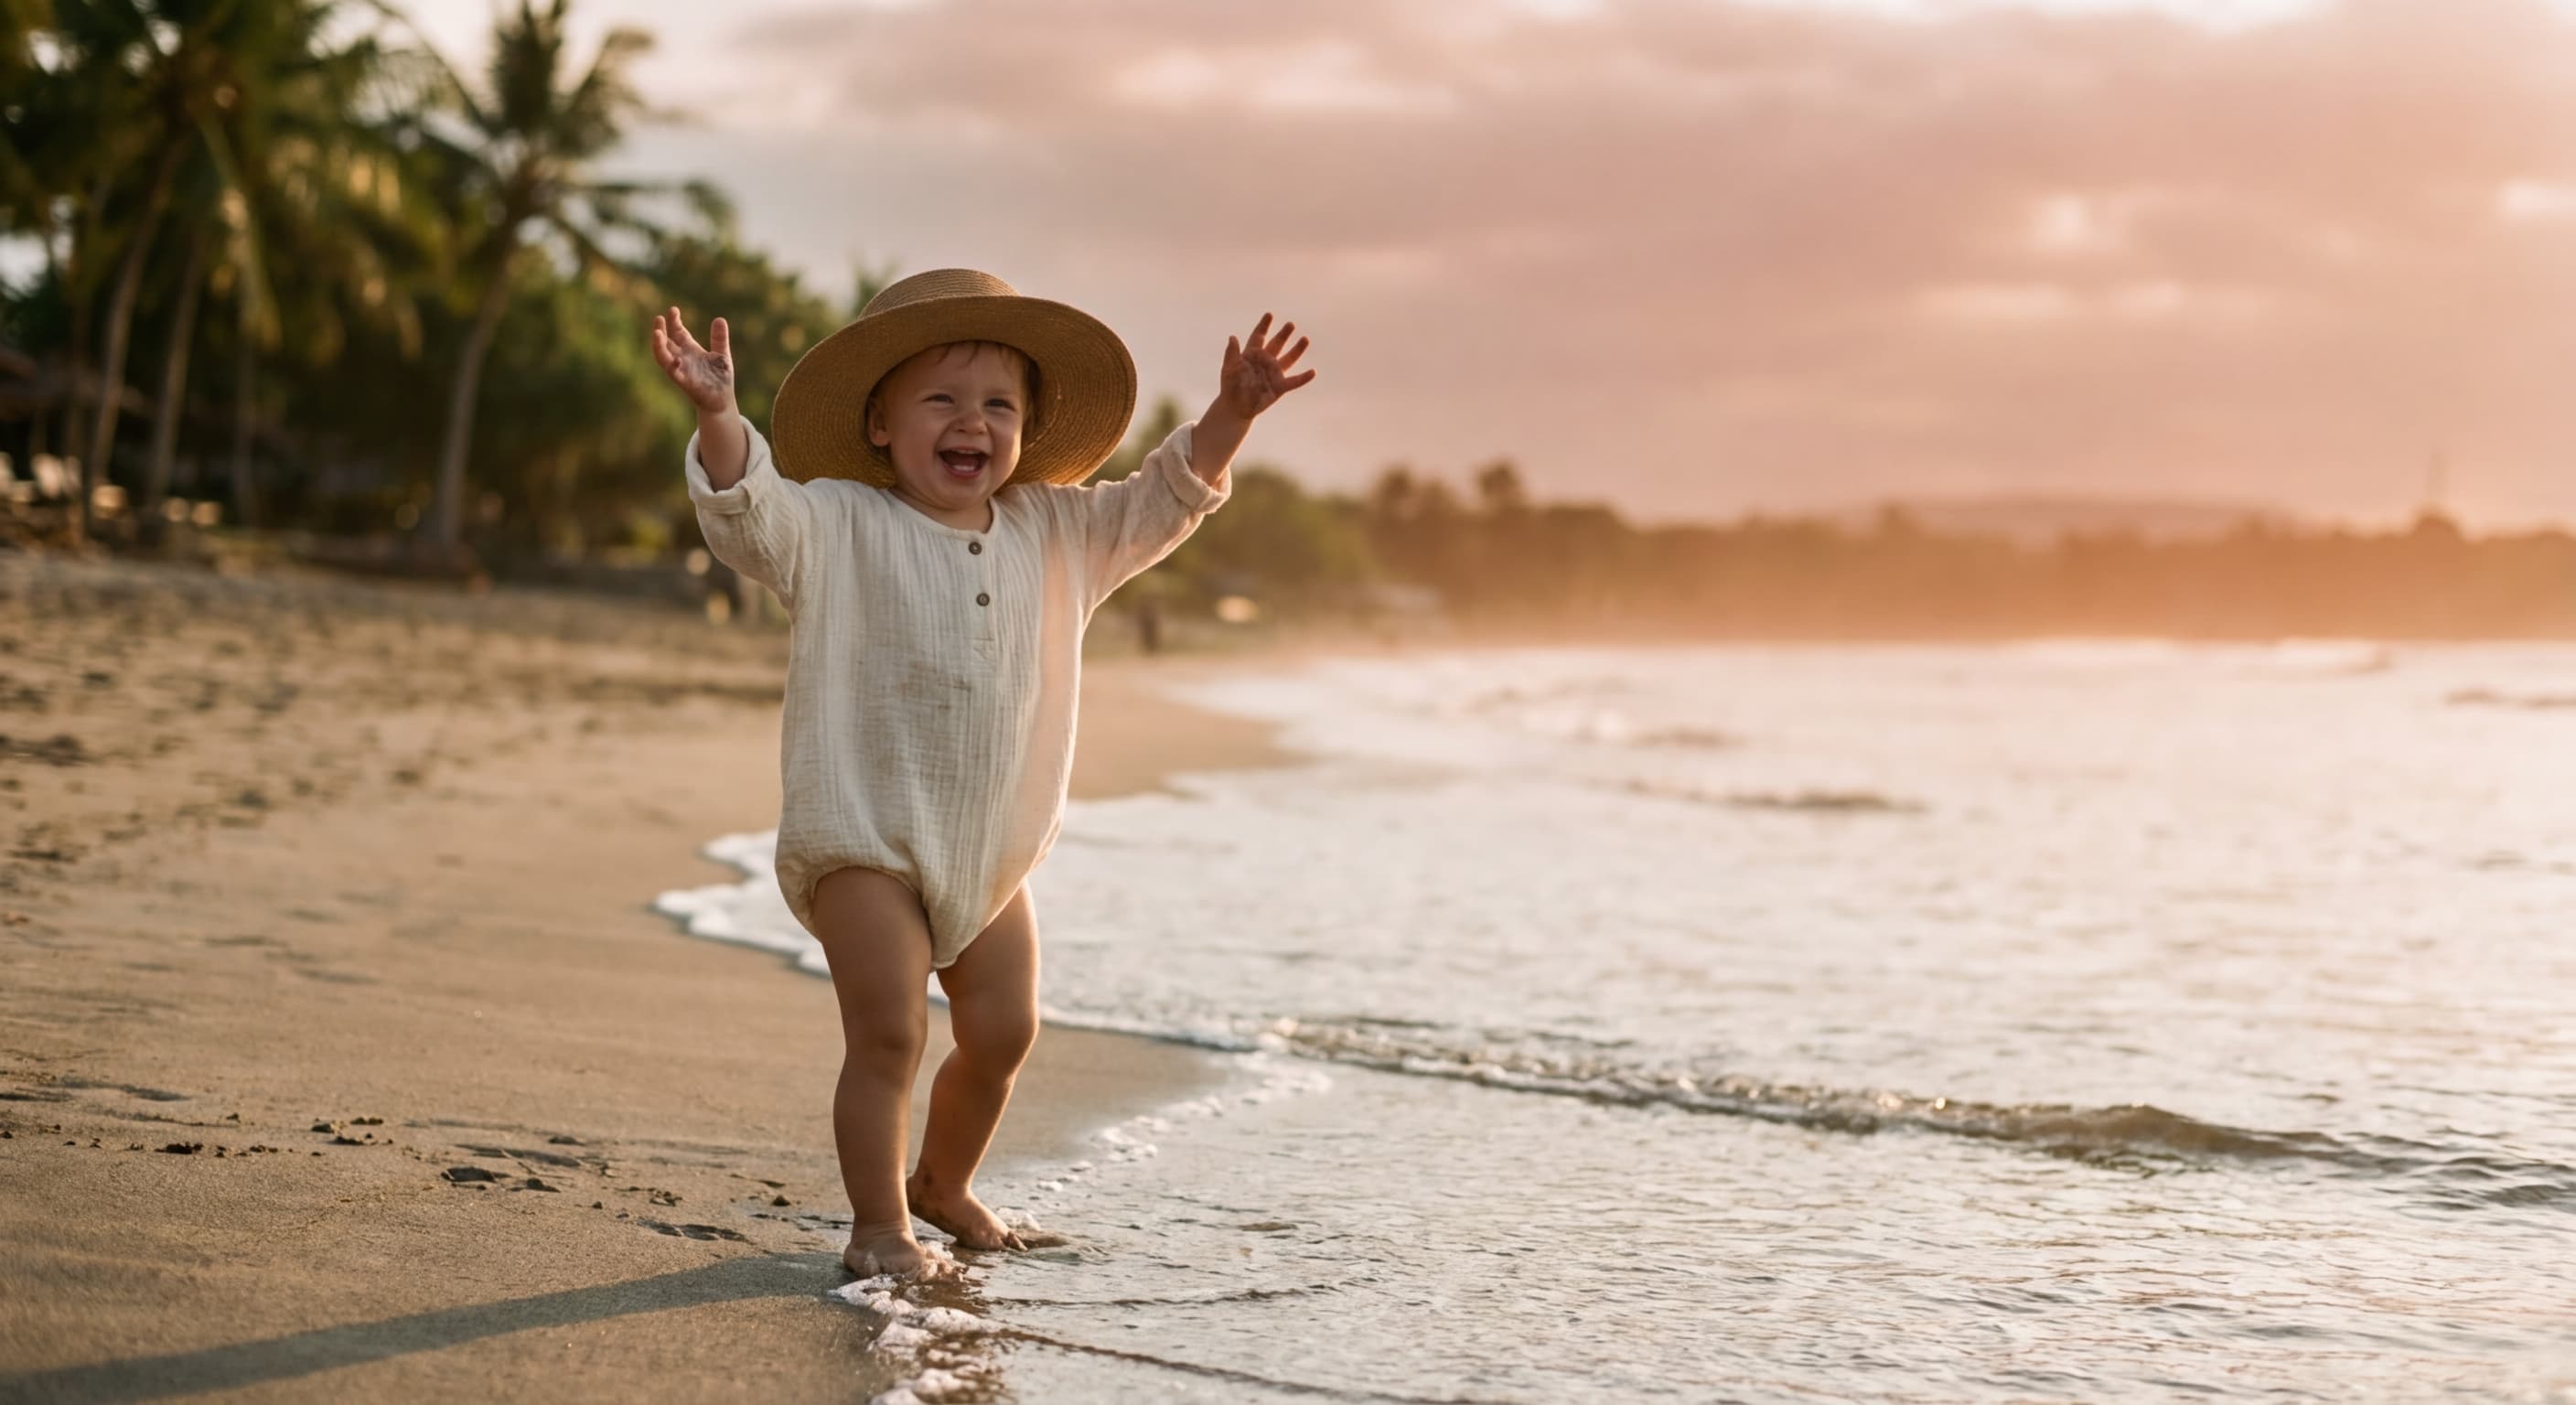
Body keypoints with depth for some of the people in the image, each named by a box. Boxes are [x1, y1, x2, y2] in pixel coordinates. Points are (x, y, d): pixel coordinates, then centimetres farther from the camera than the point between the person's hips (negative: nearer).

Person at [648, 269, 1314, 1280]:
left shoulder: (1055, 534, 8)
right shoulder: (837, 526, -7)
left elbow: (1163, 503, 13)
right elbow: (749, 509, -23)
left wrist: (1229, 415, -2)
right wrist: (716, 414, -41)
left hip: (993, 854, 6)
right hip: (864, 841, -6)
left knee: (1002, 1032, 12)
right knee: (888, 1034, -14)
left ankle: (943, 1184, 35)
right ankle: (878, 1224, -3)